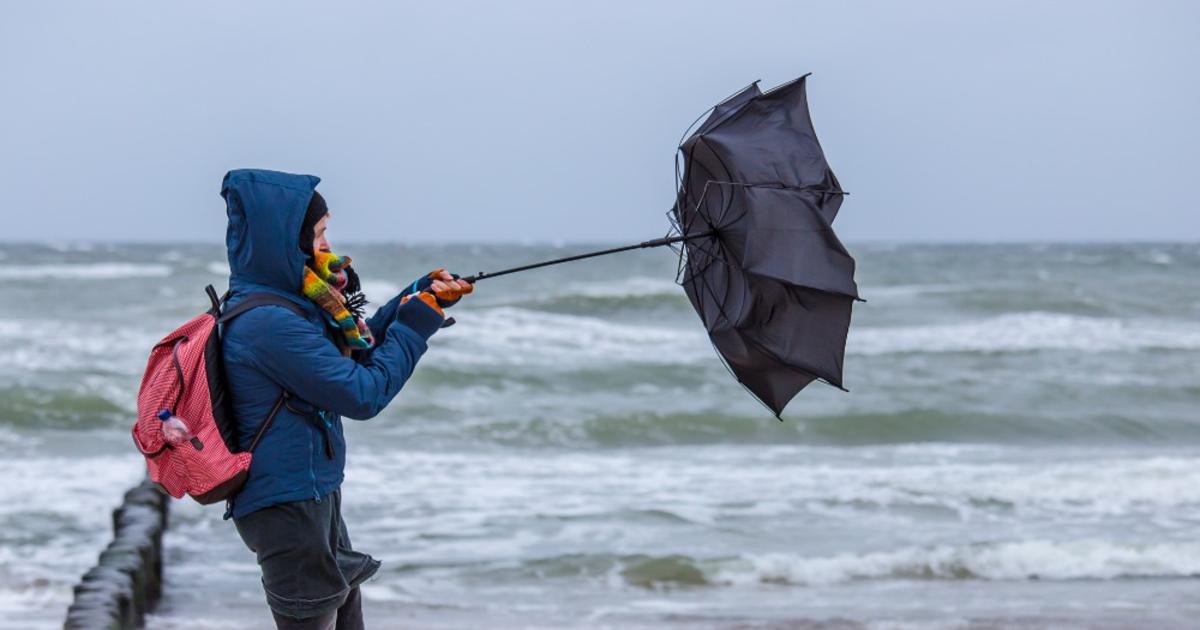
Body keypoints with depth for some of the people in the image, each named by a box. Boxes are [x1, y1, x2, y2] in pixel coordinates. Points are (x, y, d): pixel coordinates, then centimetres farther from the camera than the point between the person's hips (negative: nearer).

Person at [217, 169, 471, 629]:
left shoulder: (285, 303, 8)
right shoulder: (271, 324, -22)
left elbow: (354, 350, 20)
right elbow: (364, 395, -20)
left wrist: (421, 297, 9)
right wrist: (416, 323, -11)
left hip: (314, 497, 10)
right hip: (288, 507, -10)